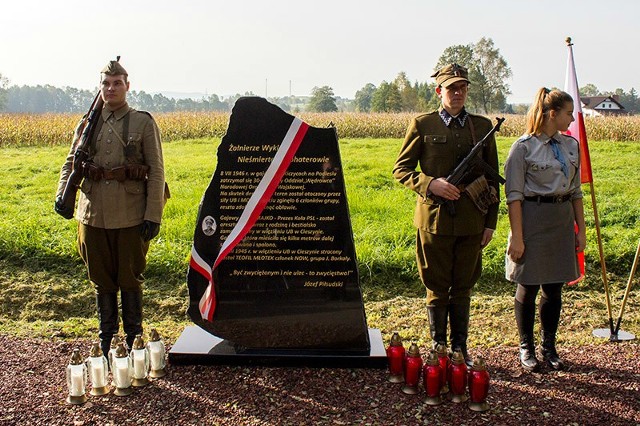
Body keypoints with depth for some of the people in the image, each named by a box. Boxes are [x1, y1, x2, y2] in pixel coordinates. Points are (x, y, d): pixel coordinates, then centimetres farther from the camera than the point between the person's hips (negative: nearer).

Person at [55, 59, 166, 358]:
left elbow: (156, 172, -3)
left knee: (130, 278, 7)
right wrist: (62, 194, -7)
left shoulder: (143, 123, 0)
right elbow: (71, 162, 12)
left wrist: (153, 215, -9)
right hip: (93, 215, 3)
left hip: (131, 216, -3)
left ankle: (133, 338, 23)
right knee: (101, 280, 12)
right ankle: (106, 338, 26)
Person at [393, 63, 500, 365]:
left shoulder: (483, 126, 9)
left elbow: (492, 179, 11)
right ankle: (439, 348, 20)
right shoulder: (422, 125, 1)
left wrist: (490, 222, 6)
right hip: (435, 219, -2)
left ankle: (460, 348, 24)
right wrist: (430, 184, -16)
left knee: (463, 288, 12)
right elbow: (400, 169, 2)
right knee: (437, 289, 7)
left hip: (472, 223, 3)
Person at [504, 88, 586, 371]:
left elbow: (576, 191, 15)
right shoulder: (523, 147, -9)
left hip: (563, 220, 5)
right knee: (528, 287, 5)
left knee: (554, 289, 10)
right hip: (533, 219, -5)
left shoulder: (571, 145, 9)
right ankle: (526, 348, 20)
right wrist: (517, 237, -13)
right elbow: (514, 195, -10)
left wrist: (581, 229, 12)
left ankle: (549, 347, 25)